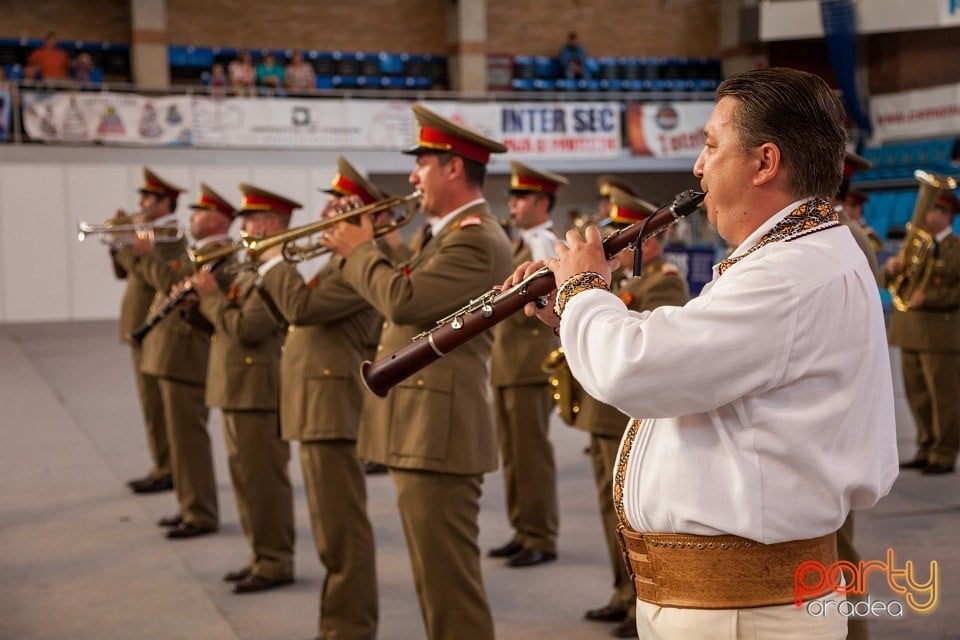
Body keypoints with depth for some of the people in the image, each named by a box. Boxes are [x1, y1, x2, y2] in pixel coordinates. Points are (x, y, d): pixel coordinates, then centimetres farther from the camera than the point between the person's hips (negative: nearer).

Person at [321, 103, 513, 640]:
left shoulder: (477, 239, -15)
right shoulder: (446, 231, 18)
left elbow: (404, 300, -24)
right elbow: (404, 298, 18)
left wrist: (359, 251, -8)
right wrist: (372, 247, 8)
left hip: (437, 431, -11)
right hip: (420, 428, 11)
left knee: (449, 578, -6)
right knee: (437, 574, 17)